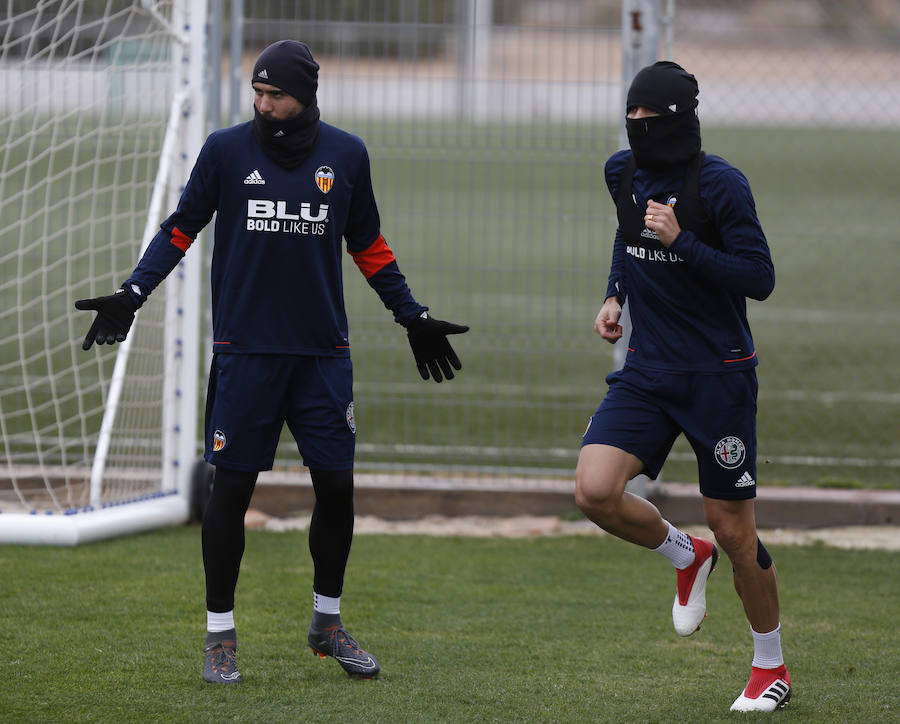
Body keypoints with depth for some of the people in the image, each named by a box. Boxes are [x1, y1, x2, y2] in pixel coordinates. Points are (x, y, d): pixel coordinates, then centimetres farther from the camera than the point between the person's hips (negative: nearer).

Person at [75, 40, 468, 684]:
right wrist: (131, 295, -6)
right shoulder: (226, 149, -1)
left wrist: (414, 317, 18)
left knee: (336, 485, 2)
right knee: (232, 488, -2)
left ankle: (328, 621, 21)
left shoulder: (346, 155, 5)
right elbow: (182, 229, 5)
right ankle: (220, 634, 8)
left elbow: (370, 248, 16)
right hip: (245, 352, -2)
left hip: (323, 352, 2)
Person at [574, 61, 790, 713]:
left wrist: (682, 242, -24)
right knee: (595, 491, -16)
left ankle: (772, 666, 22)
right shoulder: (623, 173, 4)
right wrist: (615, 295, 11)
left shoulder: (720, 184, -15)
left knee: (732, 525, 2)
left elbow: (760, 279, -16)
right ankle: (685, 555, 16)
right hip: (647, 372, 5)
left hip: (719, 376, -5)